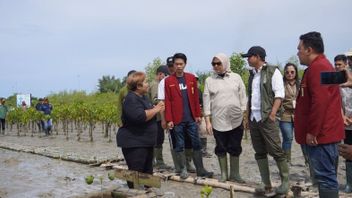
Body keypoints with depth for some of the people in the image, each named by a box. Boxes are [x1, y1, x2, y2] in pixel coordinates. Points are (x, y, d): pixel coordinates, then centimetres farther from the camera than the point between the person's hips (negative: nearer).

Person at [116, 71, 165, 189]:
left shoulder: (143, 97, 12)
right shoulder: (131, 98, -19)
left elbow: (148, 112, 25)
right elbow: (140, 116, -32)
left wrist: (157, 109, 3)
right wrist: (155, 110, -18)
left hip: (146, 141, 10)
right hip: (134, 143, -10)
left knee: (148, 172, 17)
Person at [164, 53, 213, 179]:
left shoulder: (191, 78, 7)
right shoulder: (168, 81, 0)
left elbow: (196, 97, 9)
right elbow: (167, 101, -3)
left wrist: (198, 114, 5)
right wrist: (169, 119, -8)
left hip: (191, 118, 2)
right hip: (177, 119, -2)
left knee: (197, 144, 5)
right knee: (179, 145, 4)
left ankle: (200, 169, 13)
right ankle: (183, 170, 14)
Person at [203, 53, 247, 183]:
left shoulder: (236, 77, 5)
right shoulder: (209, 80, 4)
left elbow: (243, 97, 6)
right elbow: (206, 101, 2)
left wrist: (245, 115, 1)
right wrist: (207, 121, -2)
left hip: (236, 120, 0)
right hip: (218, 121, 0)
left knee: (235, 148, 7)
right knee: (221, 148, 8)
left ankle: (234, 174, 19)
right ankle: (224, 174, 21)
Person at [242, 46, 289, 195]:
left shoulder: (273, 71, -3)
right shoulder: (252, 74, 17)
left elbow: (279, 94, -10)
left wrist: (272, 114, -18)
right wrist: (247, 115, 14)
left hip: (267, 118, -7)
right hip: (253, 119, 7)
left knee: (276, 151, -6)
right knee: (260, 153, 7)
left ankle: (285, 182, 8)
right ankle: (267, 185, 14)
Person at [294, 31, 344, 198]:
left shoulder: (317, 67, -14)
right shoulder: (321, 65, 20)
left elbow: (319, 102, -24)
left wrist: (312, 132, -20)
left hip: (320, 134, -11)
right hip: (323, 132, 11)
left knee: (324, 176, -7)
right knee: (326, 175, 14)